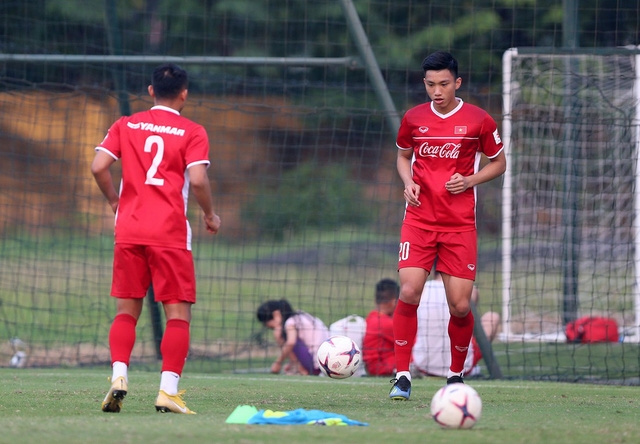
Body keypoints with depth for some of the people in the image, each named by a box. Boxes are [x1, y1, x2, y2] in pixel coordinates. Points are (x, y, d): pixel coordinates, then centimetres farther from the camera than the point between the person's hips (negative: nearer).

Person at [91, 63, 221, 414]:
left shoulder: (125, 126, 9)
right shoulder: (192, 133, 0)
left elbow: (98, 167, 0)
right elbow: (197, 179, -11)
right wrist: (210, 215, 5)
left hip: (129, 229, 3)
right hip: (170, 234, -3)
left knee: (126, 310, 11)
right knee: (178, 313, 1)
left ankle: (118, 376, -7)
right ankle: (168, 391, -8)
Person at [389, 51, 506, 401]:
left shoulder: (478, 120, -1)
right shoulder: (413, 118, 5)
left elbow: (498, 163, 10)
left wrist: (470, 180, -8)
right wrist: (408, 182, 1)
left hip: (460, 224, -1)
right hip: (419, 220, 1)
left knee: (460, 306, -3)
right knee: (408, 293, -15)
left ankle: (456, 374, 20)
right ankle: (402, 375, -7)